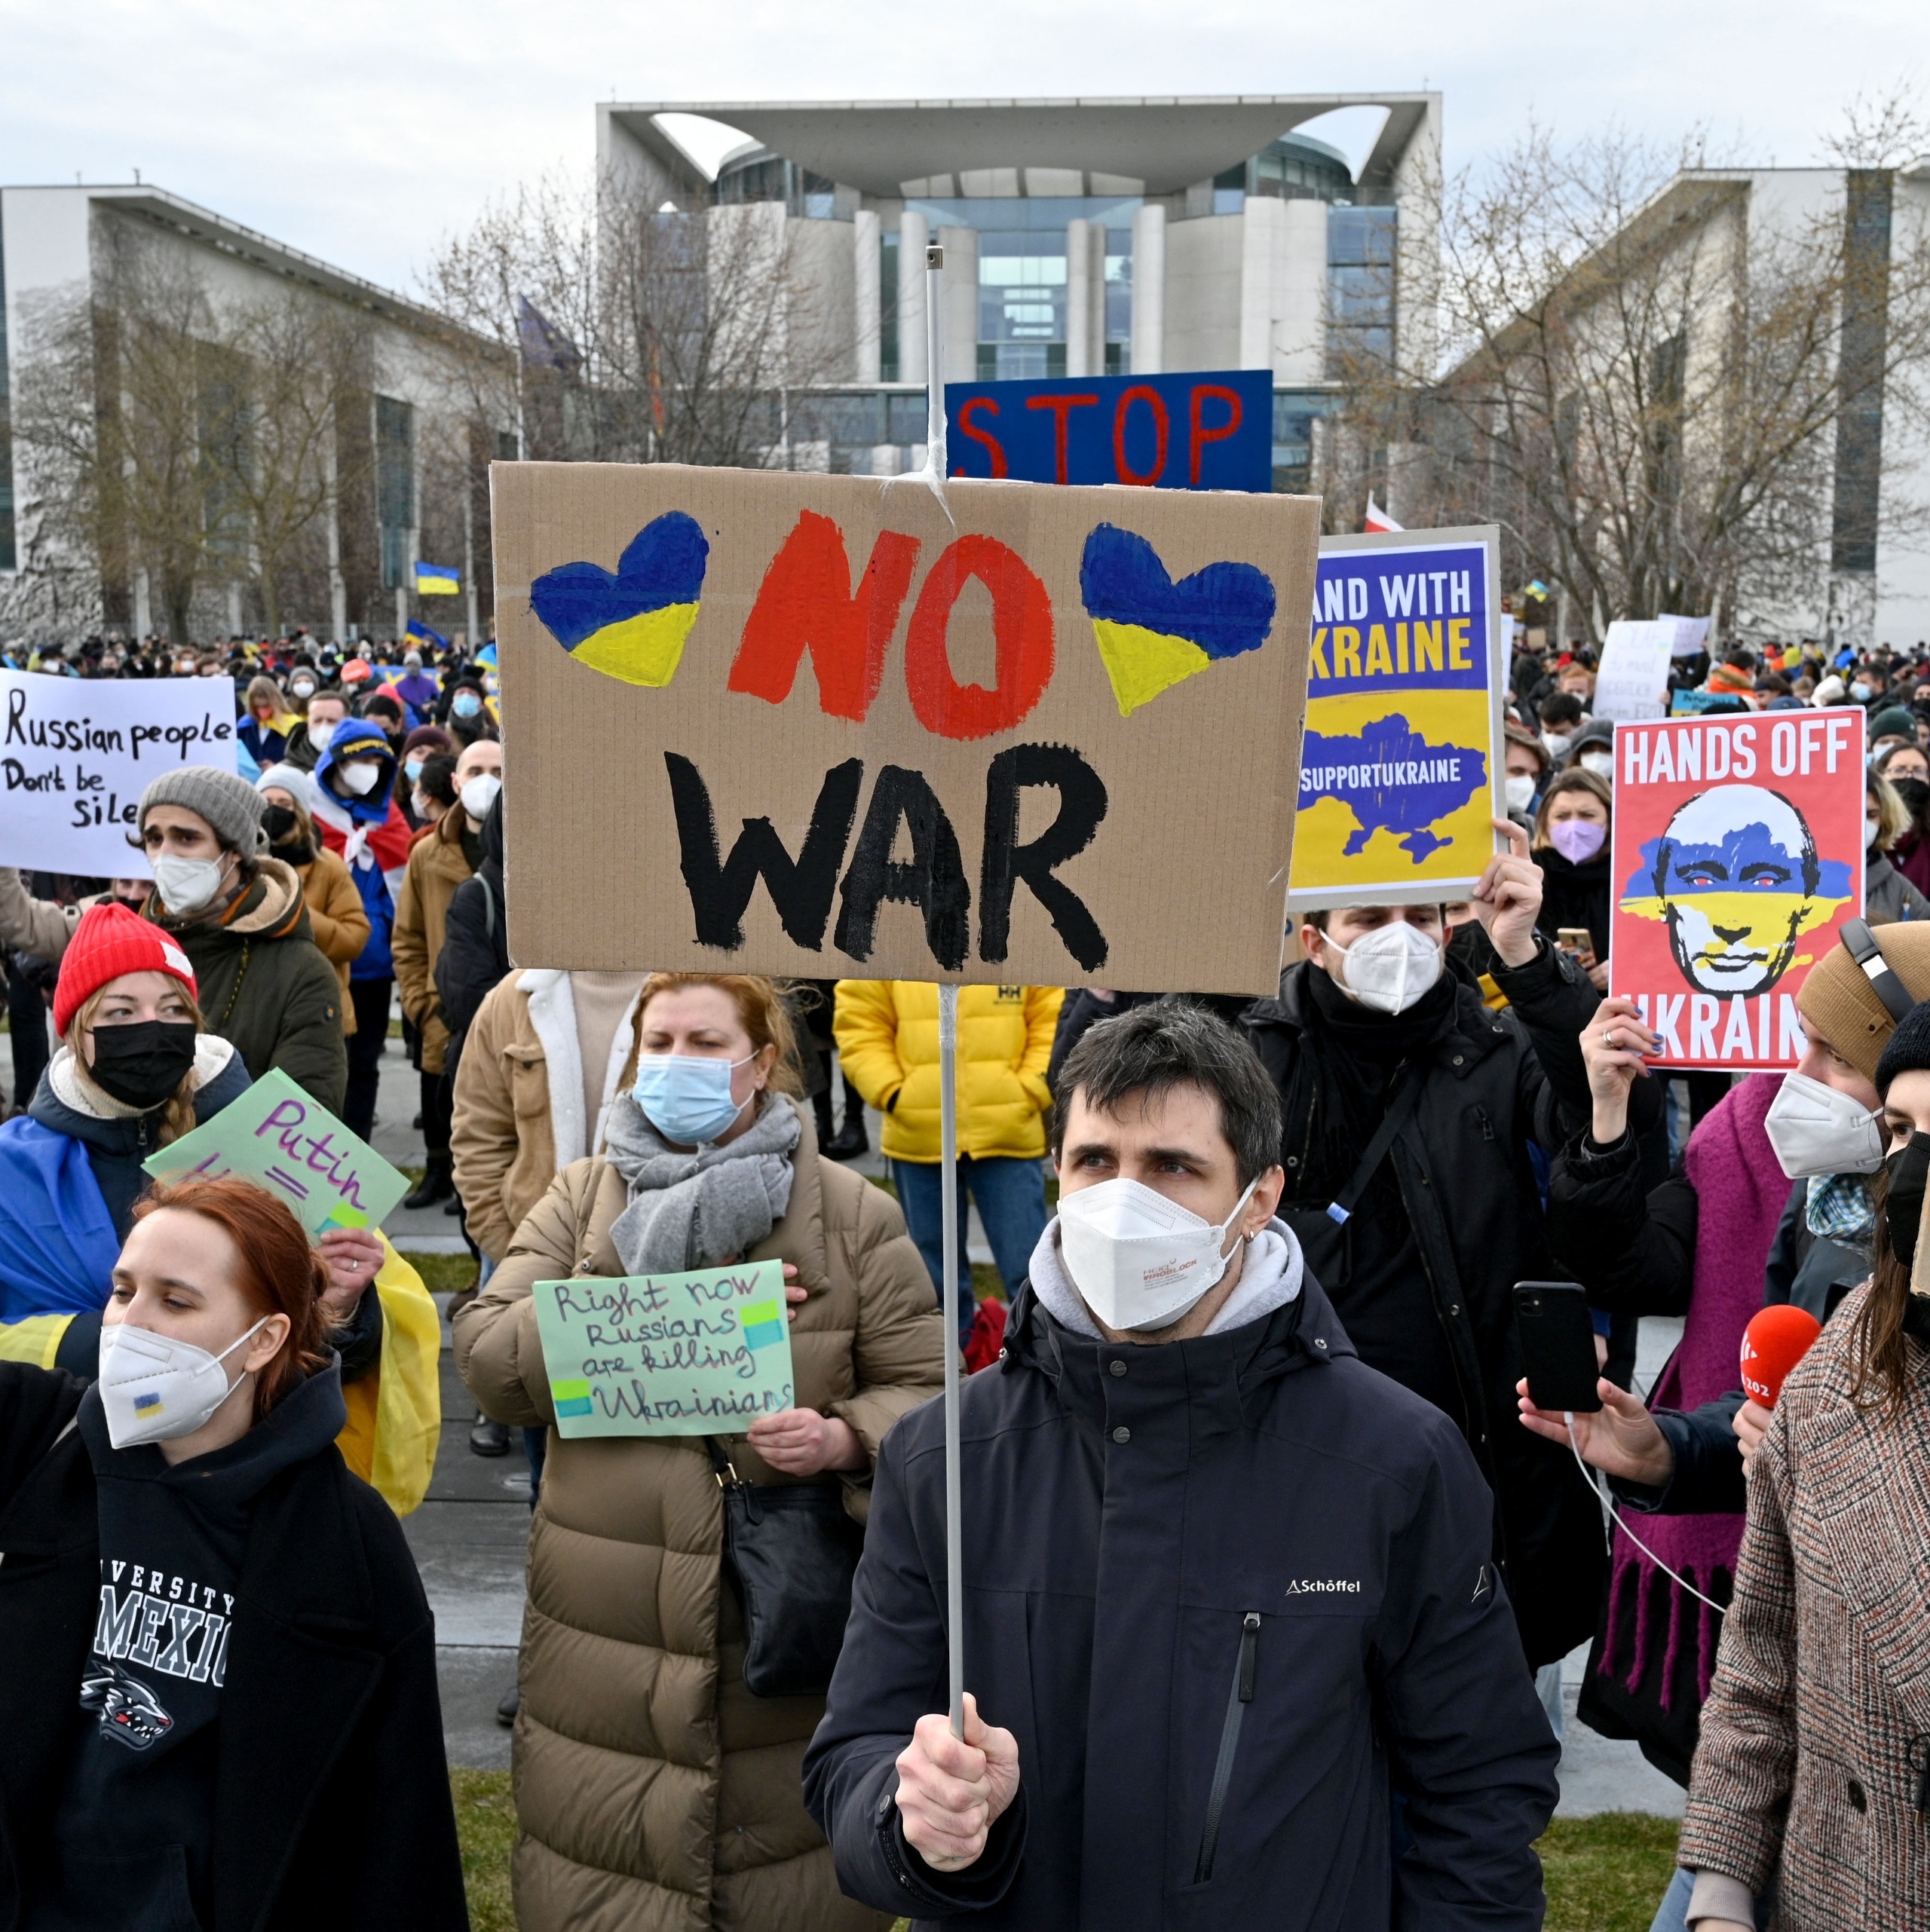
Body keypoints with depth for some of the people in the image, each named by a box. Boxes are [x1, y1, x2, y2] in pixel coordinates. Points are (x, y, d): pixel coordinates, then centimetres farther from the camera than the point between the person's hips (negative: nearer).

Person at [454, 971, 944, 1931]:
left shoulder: (851, 1212, 3)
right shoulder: (581, 1198, 7)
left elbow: (922, 1392, 3)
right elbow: (487, 1363, -2)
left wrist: (841, 1439, -17)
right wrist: (629, 1278, -12)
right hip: (608, 1644, 1)